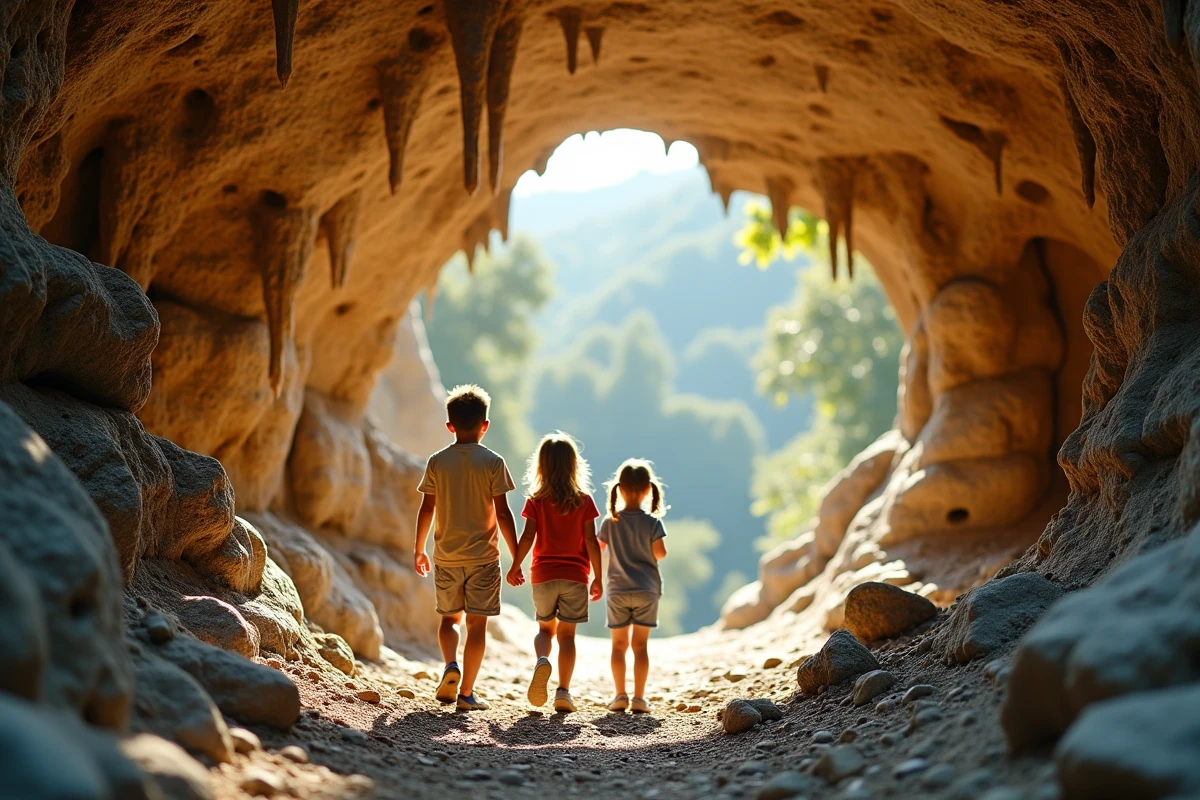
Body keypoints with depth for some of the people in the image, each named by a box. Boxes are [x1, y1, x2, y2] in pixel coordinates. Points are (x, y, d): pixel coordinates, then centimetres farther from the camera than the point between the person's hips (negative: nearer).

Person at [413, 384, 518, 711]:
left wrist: (418, 549, 15)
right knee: (477, 623, 3)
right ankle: (466, 692, 2)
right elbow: (503, 513, -8)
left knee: (450, 617, 17)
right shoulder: (493, 462, -7)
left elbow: (427, 510, 2)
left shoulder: (437, 462, 0)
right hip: (483, 556, -2)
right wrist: (516, 556, -2)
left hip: (446, 556, 2)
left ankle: (451, 665, -7)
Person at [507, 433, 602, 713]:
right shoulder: (584, 501, -2)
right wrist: (598, 577, 2)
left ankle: (541, 660, -14)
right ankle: (563, 692, -1)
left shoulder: (536, 501, -2)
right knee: (567, 634, 5)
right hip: (575, 576, -1)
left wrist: (514, 568, 6)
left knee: (545, 628, 17)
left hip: (543, 575, 1)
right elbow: (591, 541, -5)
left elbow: (527, 537, -6)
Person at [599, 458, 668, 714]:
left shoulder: (611, 522, -4)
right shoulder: (652, 522, -8)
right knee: (640, 645, 2)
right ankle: (639, 698, -1)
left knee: (619, 644, 10)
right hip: (646, 590, -1)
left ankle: (620, 695, 7)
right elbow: (660, 553, -9)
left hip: (618, 590, 1)